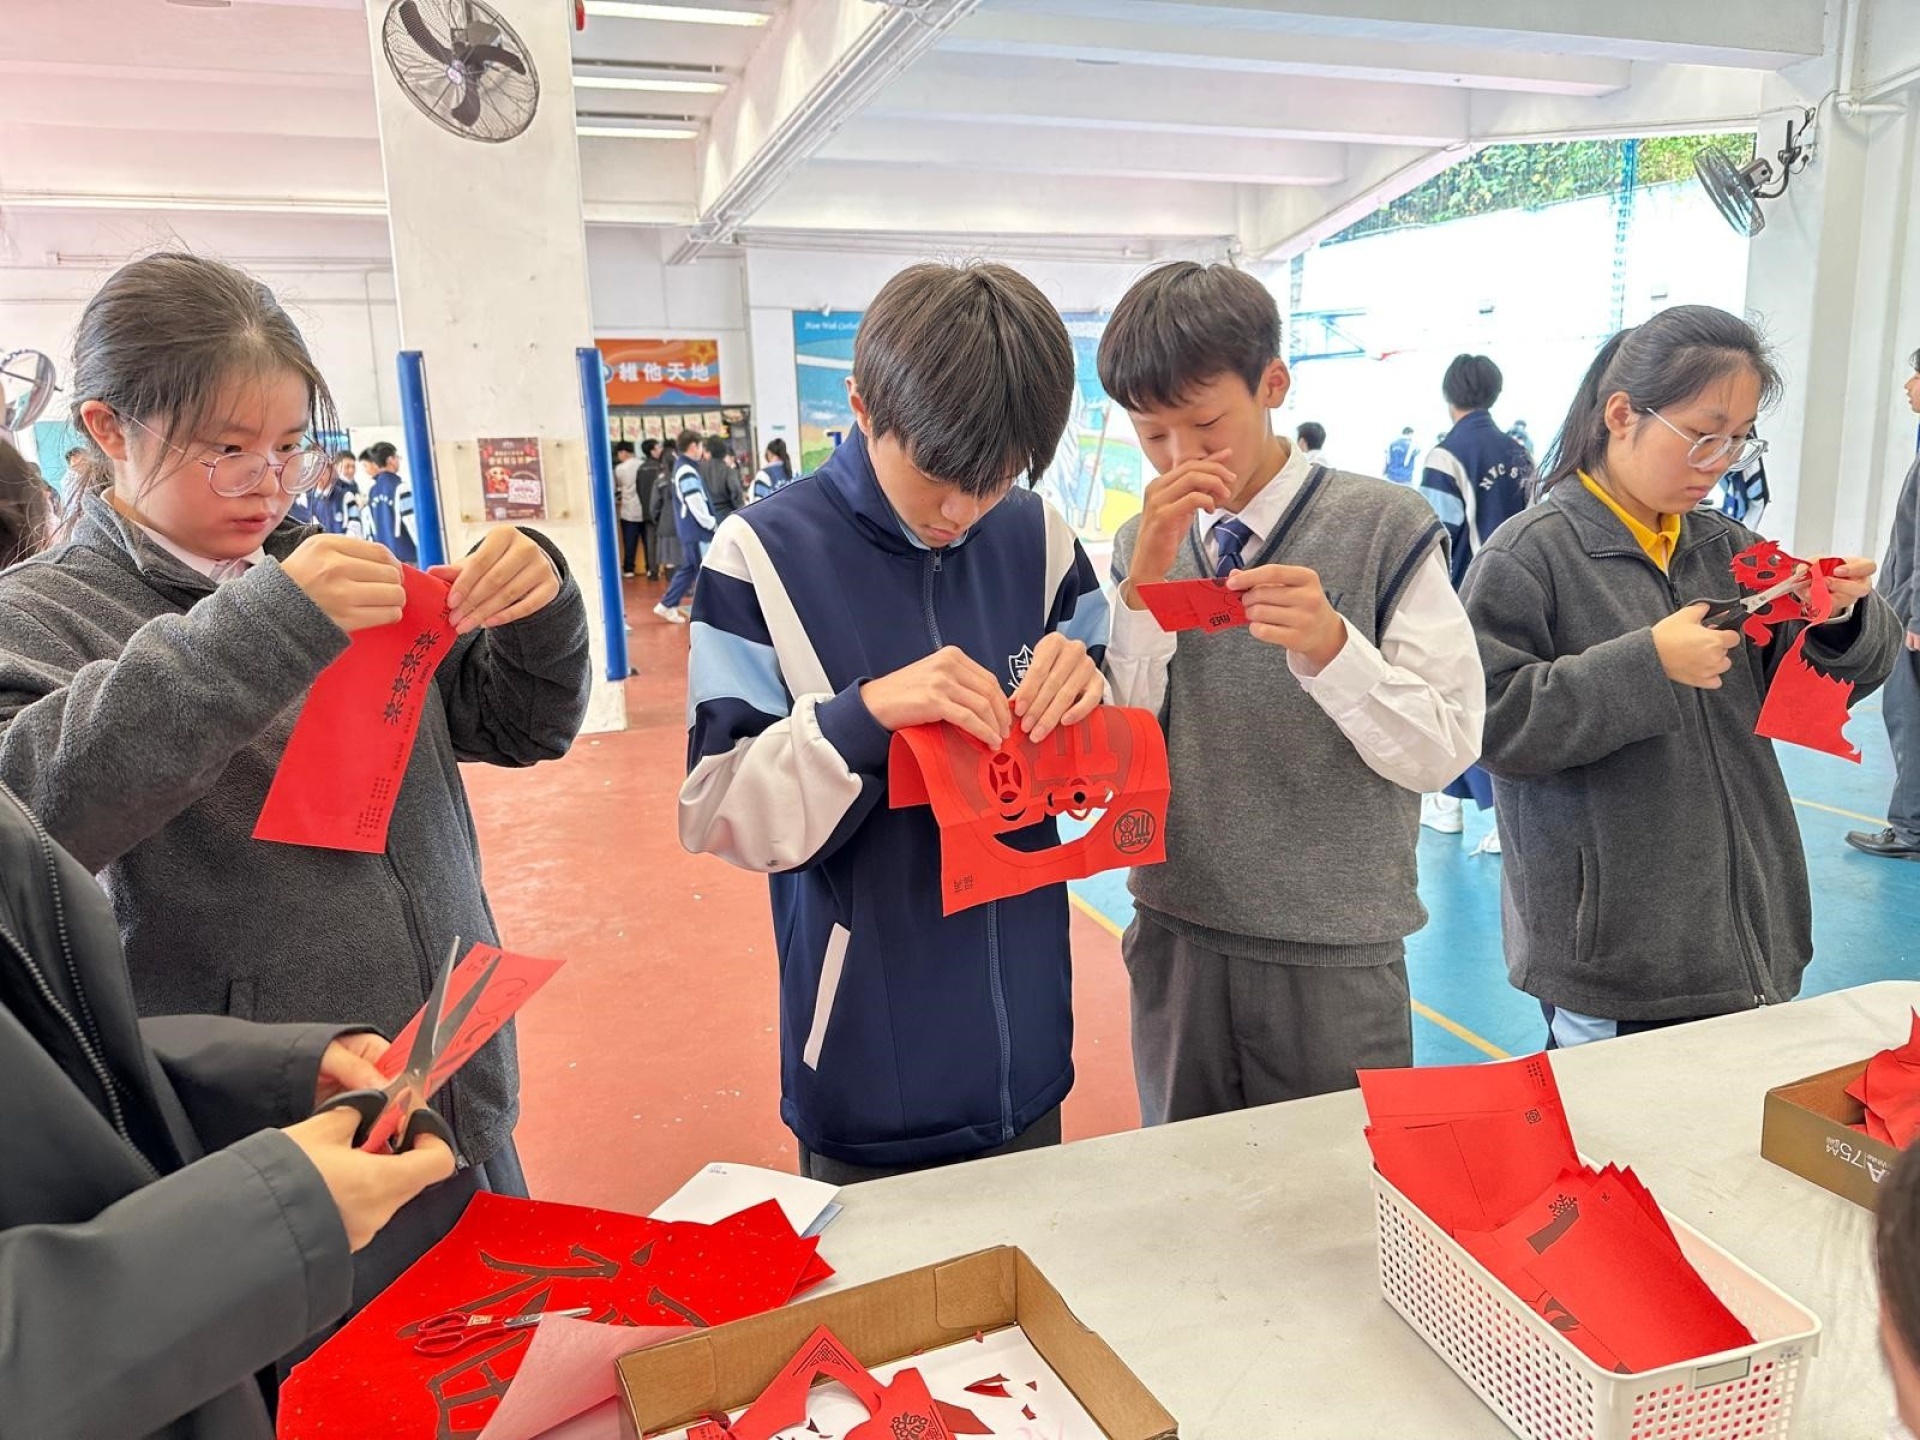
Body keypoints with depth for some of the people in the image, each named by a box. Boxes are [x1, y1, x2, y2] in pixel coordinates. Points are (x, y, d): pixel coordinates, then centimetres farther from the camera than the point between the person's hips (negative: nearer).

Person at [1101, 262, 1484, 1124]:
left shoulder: (1384, 528, -8)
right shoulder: (1142, 547, 4)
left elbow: (1444, 749, -9)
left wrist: (1330, 647, -25)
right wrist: (1147, 582, -13)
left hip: (1337, 962, -3)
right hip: (1176, 947, 4)